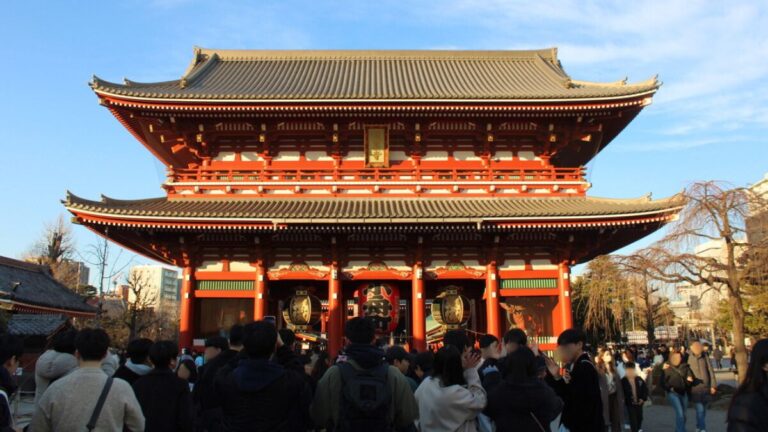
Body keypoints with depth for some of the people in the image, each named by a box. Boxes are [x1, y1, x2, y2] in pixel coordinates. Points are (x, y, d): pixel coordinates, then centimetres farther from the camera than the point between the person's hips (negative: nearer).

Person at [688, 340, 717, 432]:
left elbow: (710, 371, 1)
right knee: (700, 410, -11)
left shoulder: (705, 357, -1)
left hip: (706, 387, 3)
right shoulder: (689, 358, -6)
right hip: (695, 388, -3)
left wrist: (713, 385, -2)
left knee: (703, 410, 13)